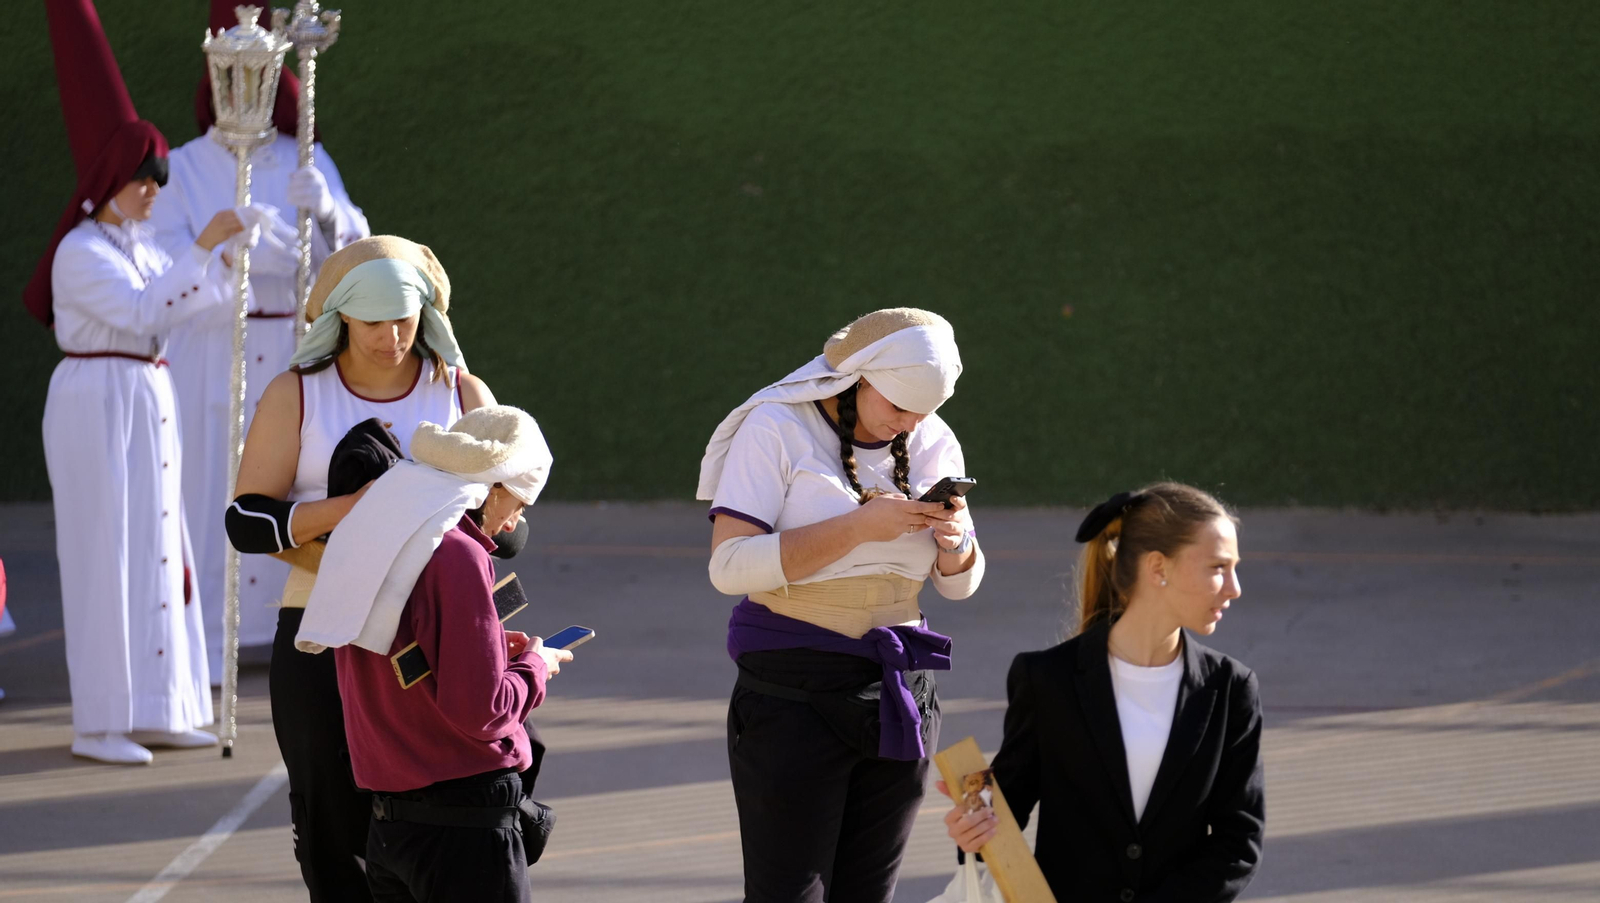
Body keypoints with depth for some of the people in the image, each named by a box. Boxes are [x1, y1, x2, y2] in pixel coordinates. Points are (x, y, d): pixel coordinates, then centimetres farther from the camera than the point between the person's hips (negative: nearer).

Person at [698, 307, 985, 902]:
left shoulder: (933, 444, 9)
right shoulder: (777, 429, -7)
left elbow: (959, 584, 16)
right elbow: (729, 564, -17)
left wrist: (954, 542, -9)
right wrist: (858, 527, -21)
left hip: (901, 695, 5)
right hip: (794, 692, -5)